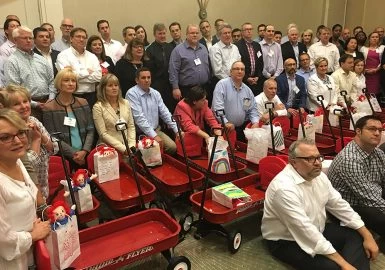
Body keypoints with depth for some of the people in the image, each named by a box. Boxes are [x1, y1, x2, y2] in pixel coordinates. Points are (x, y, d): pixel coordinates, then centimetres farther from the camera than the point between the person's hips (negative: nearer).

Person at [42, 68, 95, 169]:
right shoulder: (49, 108, 0)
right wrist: (73, 154, -10)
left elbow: (90, 130, 7)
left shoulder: (83, 103, 11)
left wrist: (85, 151, -6)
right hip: (64, 157, -3)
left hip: (85, 155, 3)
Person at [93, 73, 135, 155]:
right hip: (109, 147, -4)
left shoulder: (126, 103, 10)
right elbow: (103, 134, -8)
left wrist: (131, 145, -4)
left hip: (127, 146, 4)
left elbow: (131, 126, 10)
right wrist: (123, 148, -13)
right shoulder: (98, 107, -4)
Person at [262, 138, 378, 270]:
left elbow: (339, 205, 5)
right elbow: (305, 231, -32)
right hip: (287, 242, -9)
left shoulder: (318, 175, -2)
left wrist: (367, 235, 0)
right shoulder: (284, 187, -30)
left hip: (317, 232, 9)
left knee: (357, 235, 1)